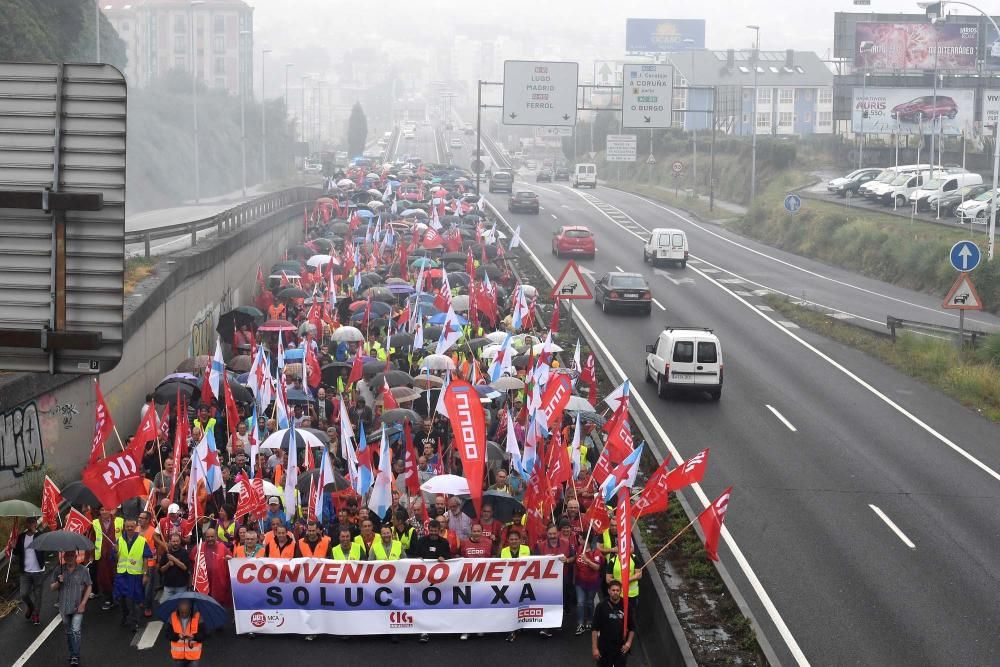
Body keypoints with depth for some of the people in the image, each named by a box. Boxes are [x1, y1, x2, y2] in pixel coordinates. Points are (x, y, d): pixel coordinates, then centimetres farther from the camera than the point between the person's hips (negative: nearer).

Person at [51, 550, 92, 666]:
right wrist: (58, 582, -17)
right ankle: (72, 653, 28)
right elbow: (52, 588, 6)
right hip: (64, 608, 3)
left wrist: (83, 603, -9)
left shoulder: (83, 571, -4)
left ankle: (75, 657, -12)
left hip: (77, 608, -3)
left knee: (76, 631, -14)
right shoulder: (59, 570, 2)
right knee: (69, 632, 14)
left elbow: (89, 586, -1)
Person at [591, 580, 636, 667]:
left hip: (621, 648, 1)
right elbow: (594, 629, -5)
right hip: (604, 647, -1)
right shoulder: (602, 606, -7)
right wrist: (594, 648, -9)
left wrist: (628, 643, -6)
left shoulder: (626, 606, -2)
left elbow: (632, 628, 7)